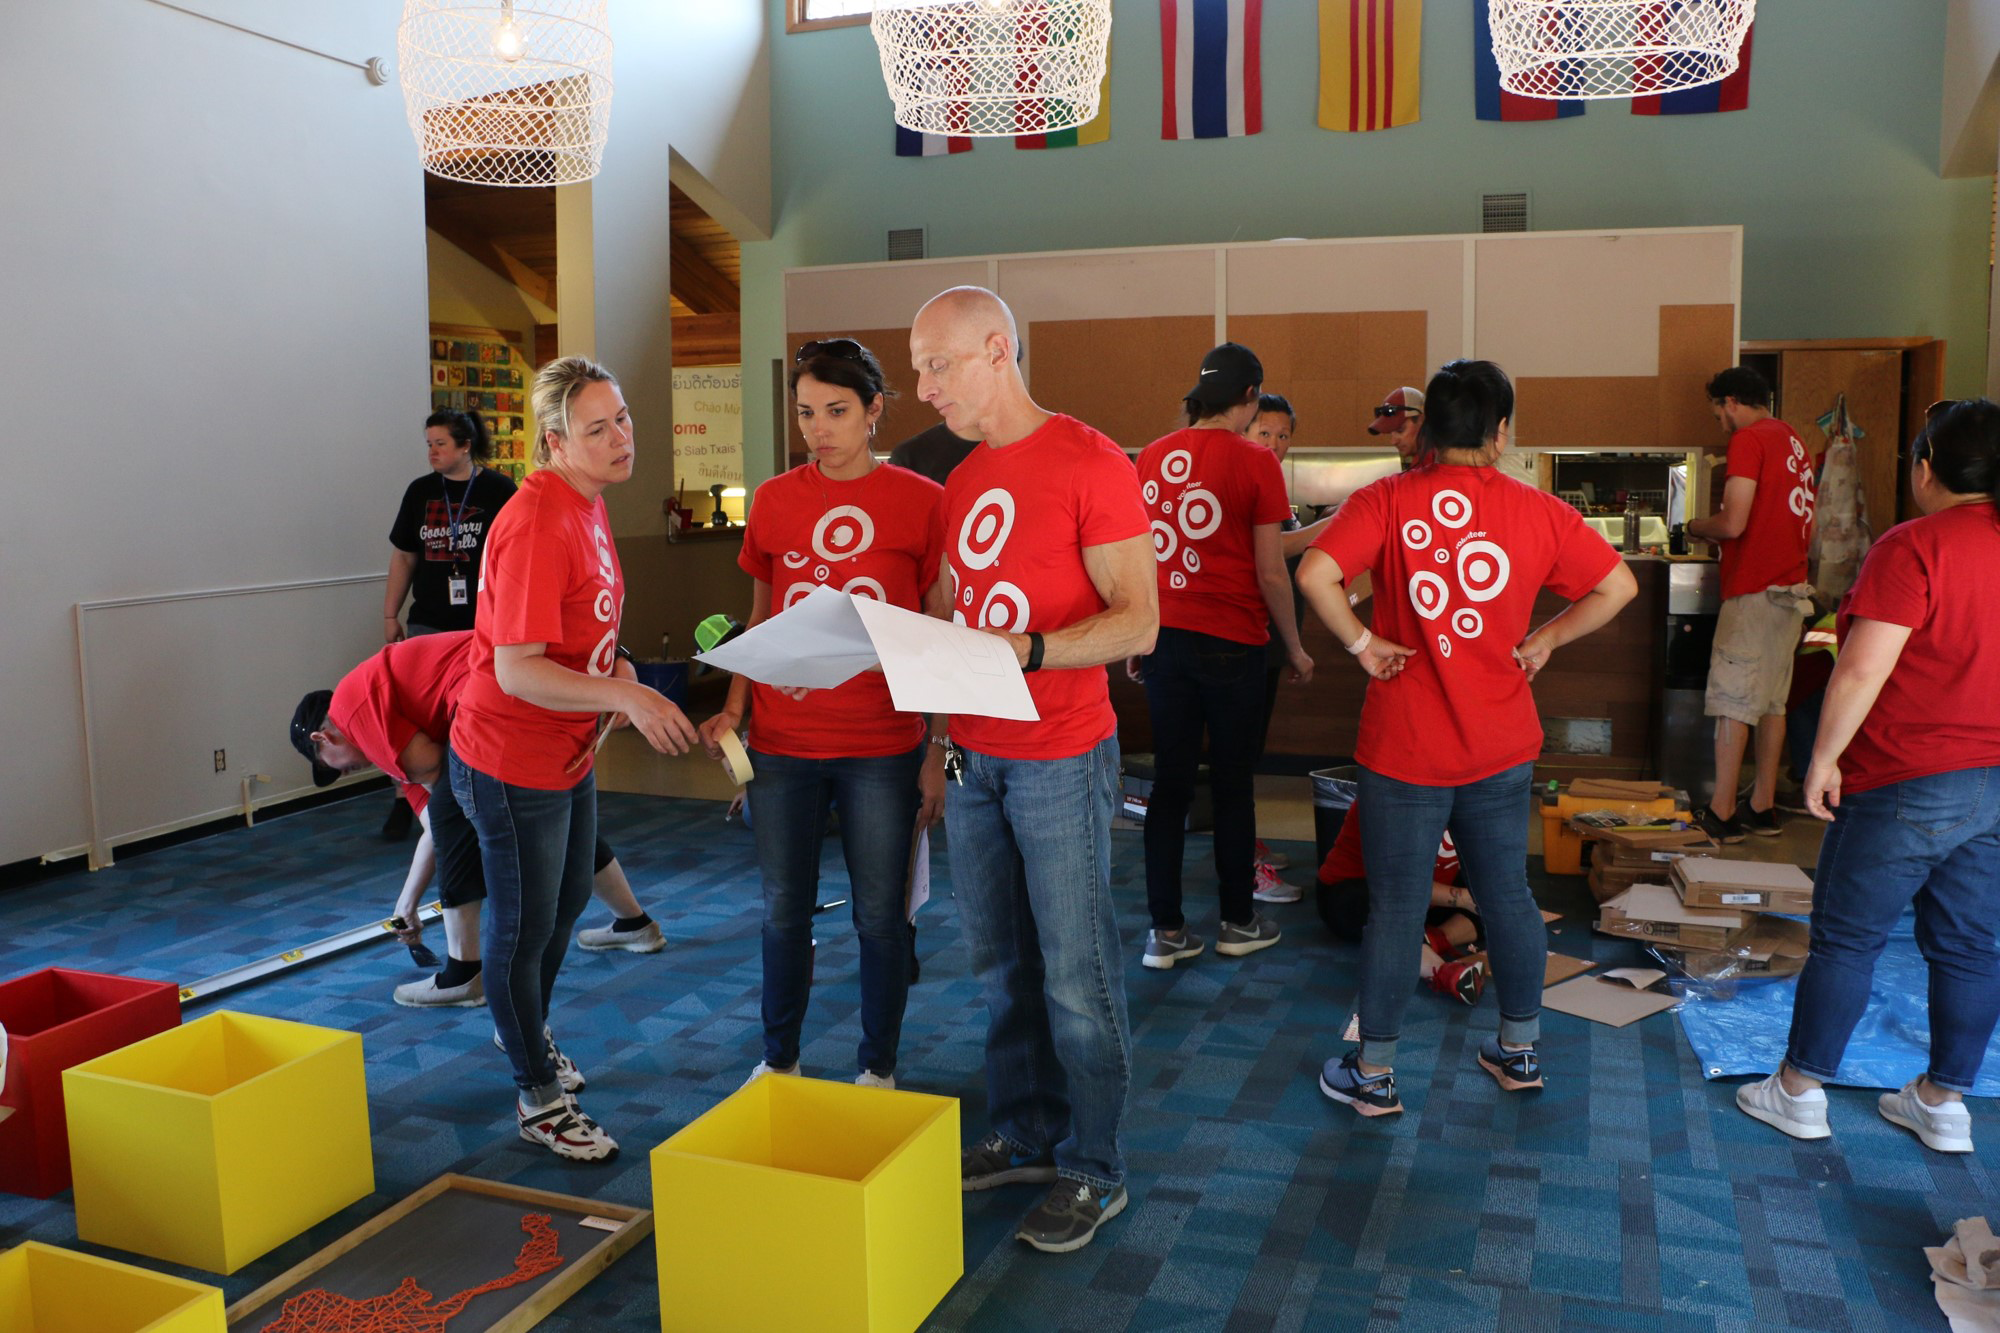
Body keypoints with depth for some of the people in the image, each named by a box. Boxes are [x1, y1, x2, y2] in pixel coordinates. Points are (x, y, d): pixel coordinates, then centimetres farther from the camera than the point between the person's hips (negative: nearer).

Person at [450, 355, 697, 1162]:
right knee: (524, 924, 7)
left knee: (567, 902, 25)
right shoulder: (536, 526, -27)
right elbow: (517, 672, -30)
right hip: (511, 762, -10)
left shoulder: (586, 503, 4)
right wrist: (625, 697, -38)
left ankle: (528, 1029, 50)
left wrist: (612, 682, 1)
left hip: (568, 753, 10)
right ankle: (538, 1096, 24)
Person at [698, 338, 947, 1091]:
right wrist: (733, 710, 1)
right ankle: (778, 1061, 31)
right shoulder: (773, 500, 5)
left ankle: (877, 1070, 26)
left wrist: (938, 753, -5)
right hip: (782, 743, 3)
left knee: (881, 914, 7)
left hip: (882, 748, -2)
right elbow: (760, 619, 14)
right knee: (784, 909, 12)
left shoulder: (922, 502, -4)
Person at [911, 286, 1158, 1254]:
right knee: (999, 963, 15)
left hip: (1060, 758, -7)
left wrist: (1027, 650, -28)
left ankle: (1093, 1172, 17)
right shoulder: (962, 483, 13)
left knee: (1075, 975, 1)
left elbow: (1138, 623, -14)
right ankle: (1024, 1137, 30)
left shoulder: (1090, 464, -10)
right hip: (973, 757, 7)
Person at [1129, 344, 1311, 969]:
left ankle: (1166, 930, 15)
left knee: (1170, 782, 9)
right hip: (1231, 643, -4)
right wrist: (1294, 648, 5)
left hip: (1164, 637, 4)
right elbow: (1271, 573, -8)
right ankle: (1238, 922, 22)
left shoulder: (1152, 456, 4)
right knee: (1233, 784, 9)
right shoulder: (1254, 462, -9)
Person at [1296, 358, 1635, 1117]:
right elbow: (1619, 585, 3)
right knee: (1507, 893, 18)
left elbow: (1315, 574, -23)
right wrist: (1546, 640, 9)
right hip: (1501, 745, 3)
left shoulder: (1387, 501, -10)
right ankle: (1519, 1049, 34)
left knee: (1396, 906, 6)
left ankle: (1374, 1073, 18)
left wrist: (1361, 643, -11)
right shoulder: (1539, 512, -1)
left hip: (1404, 747, -3)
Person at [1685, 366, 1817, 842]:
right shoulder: (1794, 441, 16)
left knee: (1733, 700, -5)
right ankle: (1763, 808, 17)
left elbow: (1734, 524, -18)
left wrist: (1697, 526, 2)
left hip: (1754, 589, -9)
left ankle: (1721, 814, -3)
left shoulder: (1749, 440, -11)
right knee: (1772, 701, 12)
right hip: (1792, 587, 9)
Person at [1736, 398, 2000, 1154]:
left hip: (1907, 783, -7)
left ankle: (1799, 1091, 15)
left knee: (1846, 939, 5)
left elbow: (1864, 668, -21)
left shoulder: (1914, 546, -16)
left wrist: (1824, 756, -12)